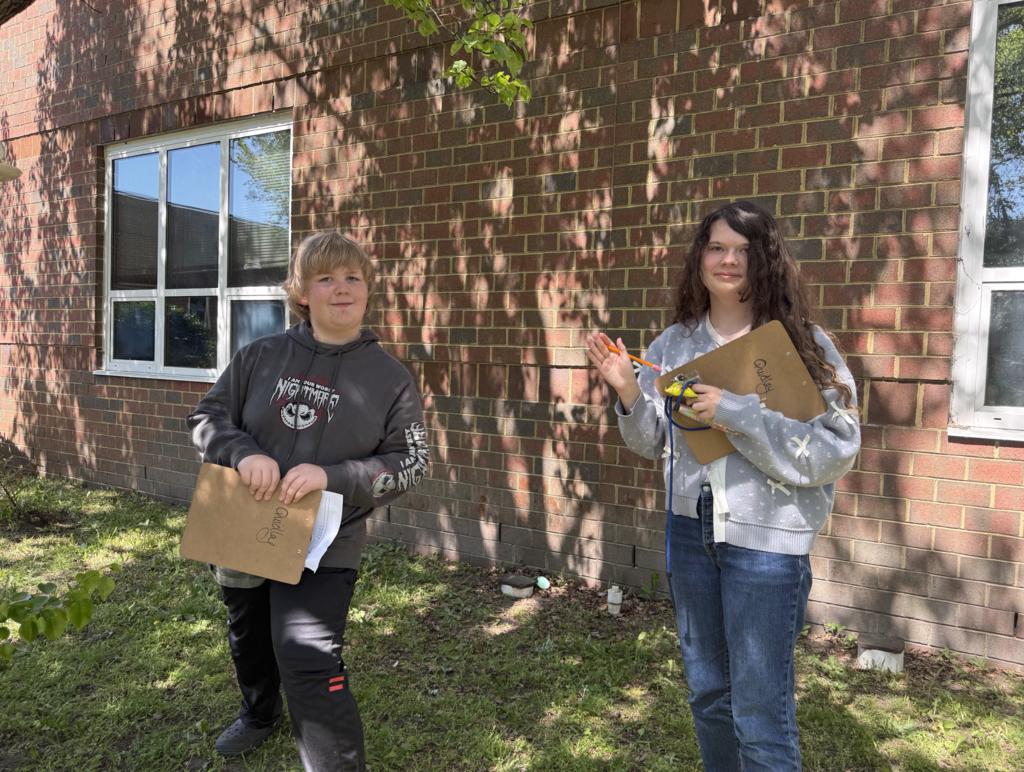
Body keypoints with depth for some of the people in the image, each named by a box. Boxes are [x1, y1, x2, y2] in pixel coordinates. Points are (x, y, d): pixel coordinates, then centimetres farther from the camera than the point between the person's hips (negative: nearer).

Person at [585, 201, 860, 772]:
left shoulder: (804, 343, -9)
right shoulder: (675, 344, 4)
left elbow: (838, 448, -15)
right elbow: (654, 443, 10)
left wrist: (739, 415, -23)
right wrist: (629, 393, -9)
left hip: (766, 534, -4)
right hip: (691, 526, 5)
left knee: (759, 711, 5)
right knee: (708, 692, 21)